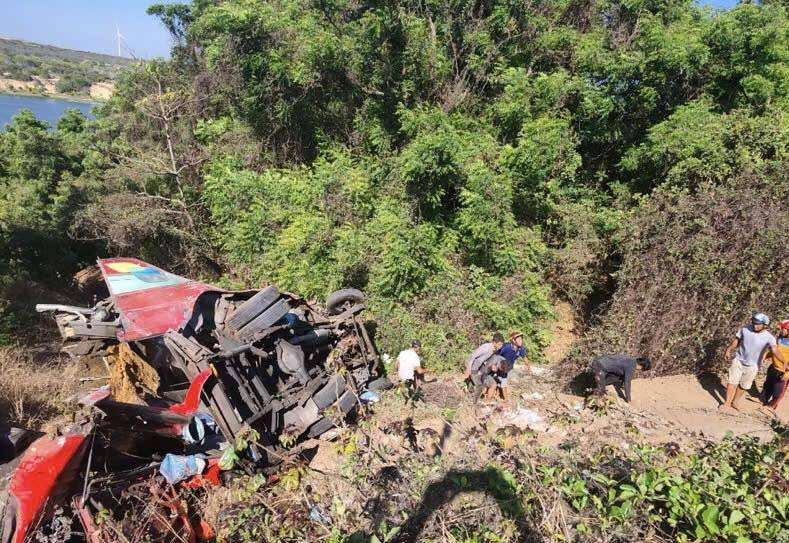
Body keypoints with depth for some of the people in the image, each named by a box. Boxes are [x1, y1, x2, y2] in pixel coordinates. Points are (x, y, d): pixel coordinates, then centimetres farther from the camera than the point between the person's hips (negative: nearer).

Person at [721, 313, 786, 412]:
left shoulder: (769, 337, -17)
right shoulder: (745, 329, -12)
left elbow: (775, 351, -29)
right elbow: (736, 341, 3)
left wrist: (784, 362, -43)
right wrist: (728, 350, 0)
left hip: (752, 366, 0)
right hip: (738, 360, 0)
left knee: (743, 386, 13)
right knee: (732, 382, 0)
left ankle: (734, 402, 31)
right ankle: (727, 403, 9)